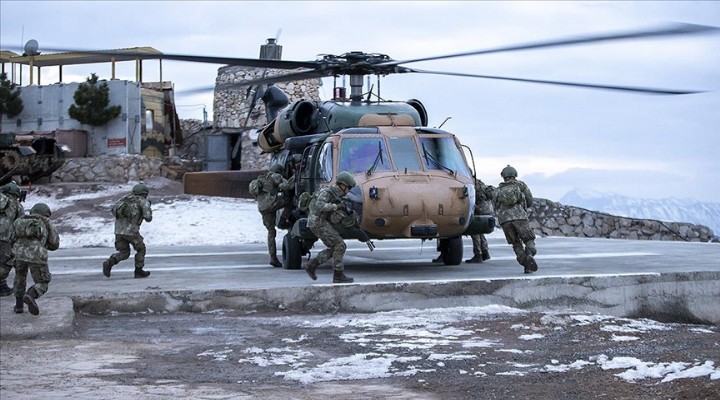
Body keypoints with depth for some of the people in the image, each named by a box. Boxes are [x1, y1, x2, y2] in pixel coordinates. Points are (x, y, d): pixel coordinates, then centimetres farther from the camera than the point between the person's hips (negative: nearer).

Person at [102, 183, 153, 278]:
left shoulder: (125, 198, 20)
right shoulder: (144, 202, 5)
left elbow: (114, 209, 11)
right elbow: (148, 218, -1)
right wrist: (149, 209, 18)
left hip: (119, 229, 5)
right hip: (131, 230, -5)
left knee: (124, 253, 14)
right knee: (141, 249, 18)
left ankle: (110, 262, -10)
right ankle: (139, 271, 20)